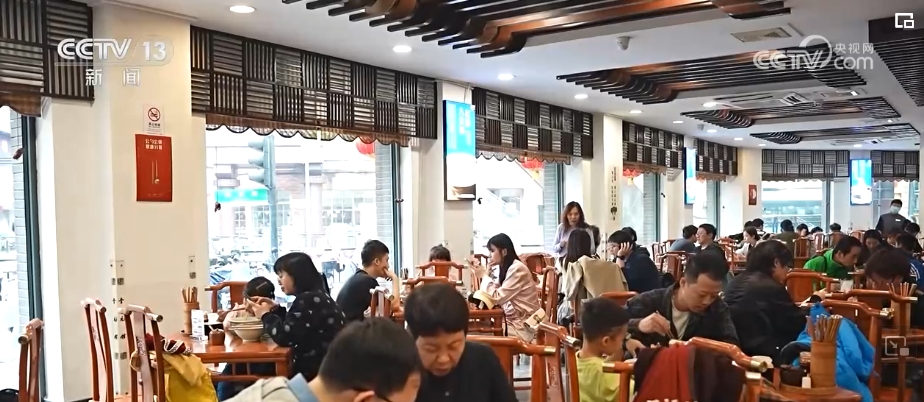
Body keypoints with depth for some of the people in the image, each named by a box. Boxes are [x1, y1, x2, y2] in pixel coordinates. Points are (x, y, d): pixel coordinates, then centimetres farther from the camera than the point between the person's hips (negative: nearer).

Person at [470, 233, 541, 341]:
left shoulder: (517, 269, -19)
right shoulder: (506, 267, 9)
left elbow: (497, 298, -20)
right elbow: (495, 291, 4)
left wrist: (484, 275, -9)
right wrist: (483, 272, 2)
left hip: (522, 326, -8)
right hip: (512, 320, 8)